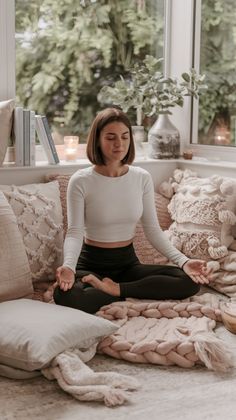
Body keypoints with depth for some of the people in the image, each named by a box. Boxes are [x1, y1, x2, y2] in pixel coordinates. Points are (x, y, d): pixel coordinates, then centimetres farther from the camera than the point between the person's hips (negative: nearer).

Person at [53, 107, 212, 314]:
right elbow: (74, 232, -14)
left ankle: (116, 289, -15)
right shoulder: (81, 181, -11)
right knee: (65, 295, -38)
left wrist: (183, 261, -16)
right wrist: (68, 266, -35)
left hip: (128, 263, 4)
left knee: (191, 280, -18)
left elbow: (153, 229, 0)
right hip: (91, 264, -3)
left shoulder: (142, 178, -1)